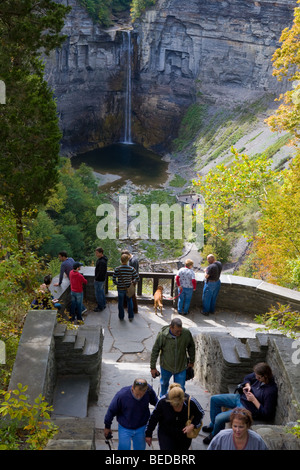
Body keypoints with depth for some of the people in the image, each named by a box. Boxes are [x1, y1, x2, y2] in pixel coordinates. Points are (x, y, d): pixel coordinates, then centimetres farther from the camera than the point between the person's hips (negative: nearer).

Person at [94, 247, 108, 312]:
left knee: (98, 293, 2)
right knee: (101, 292, 21)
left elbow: (101, 272, -28)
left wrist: (96, 279, -16)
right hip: (102, 279, 10)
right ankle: (103, 304, 34)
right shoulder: (100, 258, 4)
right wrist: (96, 278, 17)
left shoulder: (102, 261, -29)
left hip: (99, 280, -10)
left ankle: (100, 307, 14)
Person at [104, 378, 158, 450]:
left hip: (141, 428, 2)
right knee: (124, 447, 3)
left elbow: (156, 403, 2)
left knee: (140, 448, 15)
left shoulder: (149, 391, -23)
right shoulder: (122, 394, -29)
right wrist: (107, 427, 0)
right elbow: (111, 411, -12)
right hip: (124, 428, -2)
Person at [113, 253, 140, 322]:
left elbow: (114, 279, -13)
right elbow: (137, 278, -9)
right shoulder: (131, 269, -14)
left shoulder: (117, 269, -16)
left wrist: (117, 283, 7)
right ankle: (130, 317, 24)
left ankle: (121, 317, 29)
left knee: (120, 303, 17)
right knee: (129, 302, 20)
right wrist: (133, 282, 11)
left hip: (120, 288, -1)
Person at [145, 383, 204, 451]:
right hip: (166, 435, -1)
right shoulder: (162, 402, -28)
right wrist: (148, 434, 0)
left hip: (184, 435, 2)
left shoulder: (191, 402, -27)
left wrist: (193, 425, -22)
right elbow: (153, 418, -11)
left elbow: (200, 413, -6)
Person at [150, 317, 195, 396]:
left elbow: (191, 347, -1)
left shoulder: (186, 333, -21)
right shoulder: (162, 335, -25)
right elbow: (155, 351, -13)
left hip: (181, 367, 0)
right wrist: (153, 367, -8)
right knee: (164, 384, 26)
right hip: (166, 366, 1)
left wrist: (191, 361, 9)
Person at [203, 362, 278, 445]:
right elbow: (247, 378, 14)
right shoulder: (259, 376, -9)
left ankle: (214, 436, 16)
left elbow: (266, 414, -24)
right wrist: (247, 385, -8)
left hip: (247, 409, -8)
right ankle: (213, 425, 30)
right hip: (240, 398, 9)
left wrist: (254, 400, -26)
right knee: (214, 399, 9)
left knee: (219, 418, -18)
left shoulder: (271, 391, -29)